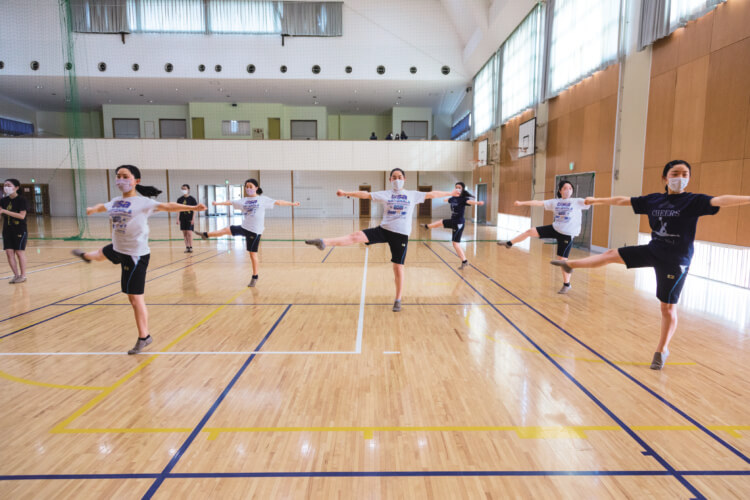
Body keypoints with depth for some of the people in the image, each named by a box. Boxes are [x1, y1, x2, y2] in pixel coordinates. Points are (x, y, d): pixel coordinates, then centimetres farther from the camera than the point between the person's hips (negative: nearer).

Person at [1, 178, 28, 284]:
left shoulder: (21, 200, -8)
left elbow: (22, 215, -16)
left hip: (20, 230, -5)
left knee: (19, 252, 0)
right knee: (9, 253, 2)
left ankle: (23, 275, 10)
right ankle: (16, 275, 12)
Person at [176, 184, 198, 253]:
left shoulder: (192, 199, -4)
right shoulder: (179, 199, 6)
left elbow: (194, 210, -5)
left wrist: (193, 219, -11)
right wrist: (178, 219, 5)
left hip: (190, 219, -4)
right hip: (182, 219, 4)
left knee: (189, 233, -8)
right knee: (184, 233, 6)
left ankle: (191, 247, 0)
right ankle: (187, 247, 13)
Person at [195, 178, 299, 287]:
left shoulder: (263, 199, -2)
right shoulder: (243, 201, 10)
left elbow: (278, 202, -4)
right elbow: (230, 203, 9)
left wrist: (292, 204, -9)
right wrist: (217, 203, 1)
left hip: (255, 231, -4)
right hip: (244, 227, 4)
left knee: (253, 254, 1)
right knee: (226, 230, 4)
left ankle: (255, 277, 13)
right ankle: (206, 235, 29)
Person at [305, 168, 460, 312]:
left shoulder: (413, 195, 8)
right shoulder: (385, 194, 5)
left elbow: (431, 194, 15)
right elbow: (365, 194, -1)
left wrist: (450, 193, 21)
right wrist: (347, 193, -9)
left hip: (401, 234, 0)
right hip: (384, 229, 0)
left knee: (398, 267, 2)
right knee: (357, 236, -19)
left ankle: (398, 300, 16)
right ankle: (323, 242, -29)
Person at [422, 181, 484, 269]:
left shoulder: (463, 199, -18)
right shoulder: (453, 198, 4)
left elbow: (470, 201, -39)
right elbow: (448, 199, 28)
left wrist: (478, 203, -61)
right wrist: (445, 199, 52)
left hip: (459, 223, -8)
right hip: (453, 221, 8)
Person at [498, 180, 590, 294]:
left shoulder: (577, 202, -6)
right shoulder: (554, 202, 4)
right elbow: (538, 202, 4)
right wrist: (522, 203, 3)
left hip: (567, 234, -4)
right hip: (554, 229, 4)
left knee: (562, 259, -2)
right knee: (530, 231, 2)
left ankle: (567, 284, 16)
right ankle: (509, 243, 23)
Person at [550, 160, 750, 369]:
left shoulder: (694, 201, -13)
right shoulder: (653, 199, 1)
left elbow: (721, 200, -30)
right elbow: (622, 200, 10)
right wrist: (597, 200, 18)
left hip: (676, 261, -4)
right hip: (653, 251, 4)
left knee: (668, 307, 3)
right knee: (612, 254, 11)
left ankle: (662, 350, 21)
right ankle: (570, 265, 33)